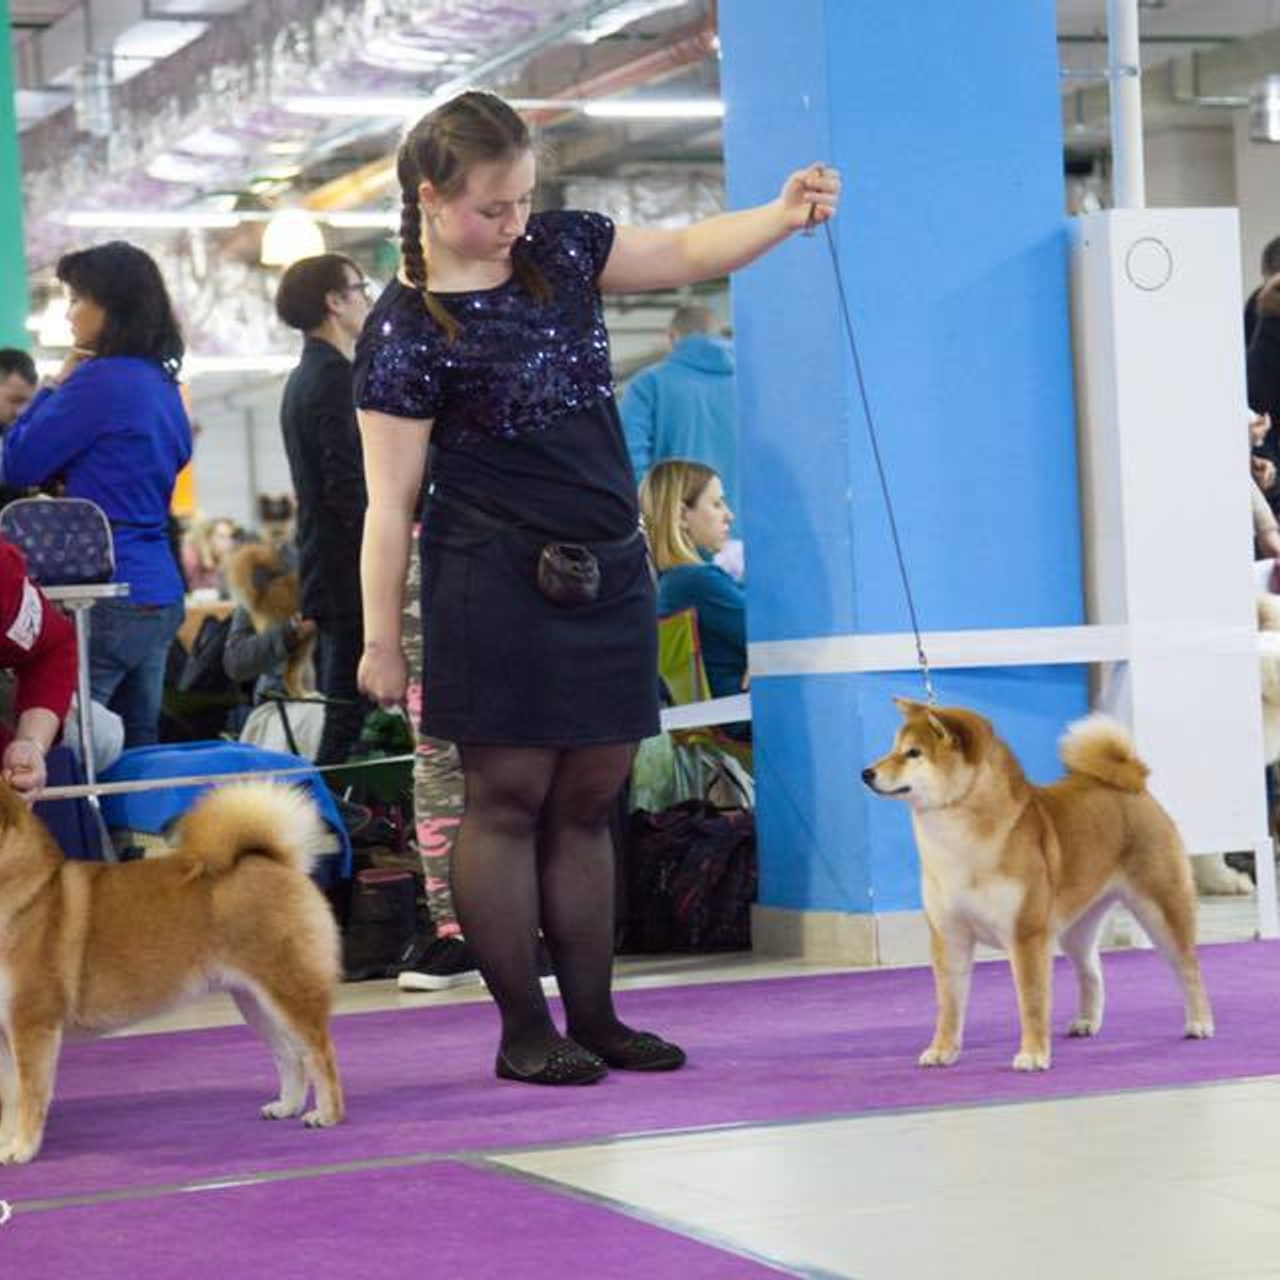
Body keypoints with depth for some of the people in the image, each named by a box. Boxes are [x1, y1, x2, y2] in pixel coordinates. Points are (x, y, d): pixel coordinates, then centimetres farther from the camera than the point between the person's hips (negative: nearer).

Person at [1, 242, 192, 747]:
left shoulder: (99, 380, -12)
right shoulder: (163, 384, 14)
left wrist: (54, 387, 4)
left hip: (107, 597, -9)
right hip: (162, 596, 9)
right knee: (137, 752, 11)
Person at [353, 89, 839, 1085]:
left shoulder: (561, 249, 7)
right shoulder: (406, 331, -10)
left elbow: (689, 253, 12)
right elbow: (390, 501, -10)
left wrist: (785, 215, -7)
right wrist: (381, 641, -9)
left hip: (609, 575, 6)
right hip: (497, 588, -6)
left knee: (587, 804, 10)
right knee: (508, 802, -1)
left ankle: (593, 1020, 16)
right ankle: (525, 1031, 7)